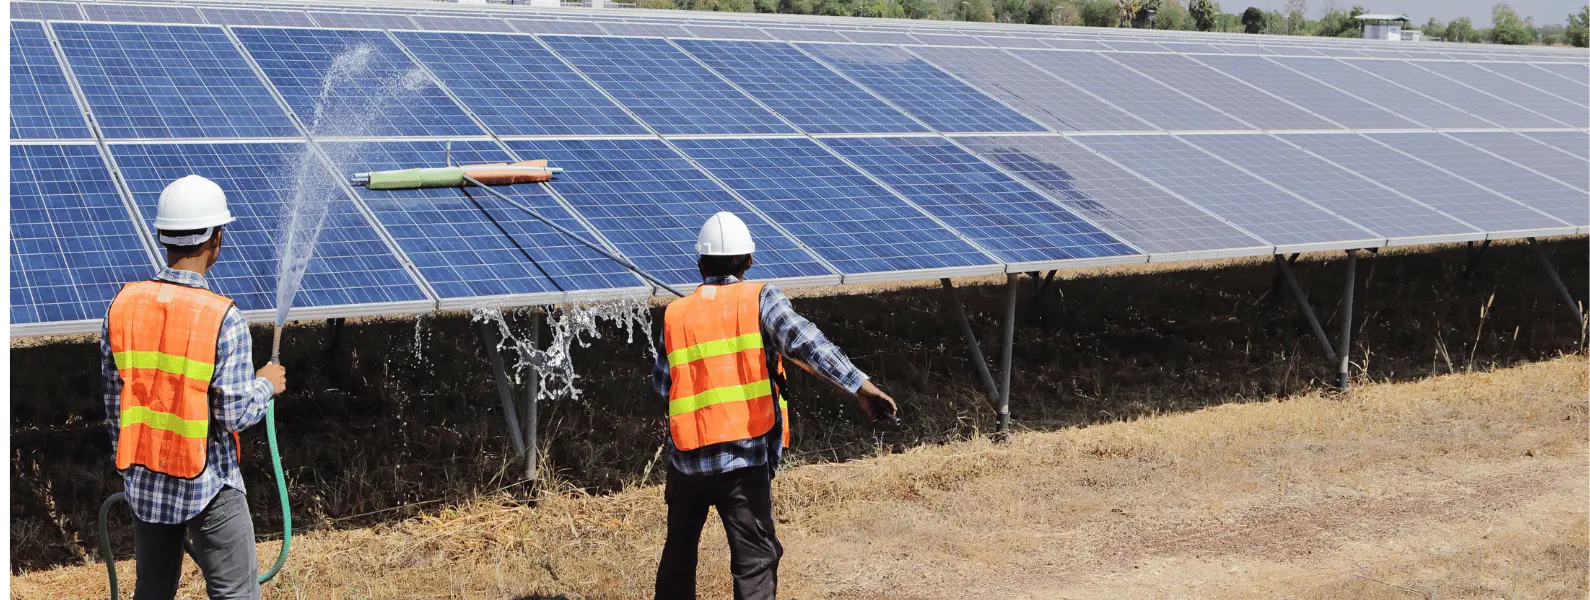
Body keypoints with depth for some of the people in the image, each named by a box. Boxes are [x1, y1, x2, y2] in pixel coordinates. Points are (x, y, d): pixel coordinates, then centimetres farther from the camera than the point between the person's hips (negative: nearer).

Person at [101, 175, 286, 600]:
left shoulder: (123, 306, -3)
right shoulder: (224, 318, -19)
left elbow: (114, 402, 4)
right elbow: (235, 414, -18)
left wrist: (127, 467, 17)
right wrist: (267, 384, 2)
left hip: (144, 482, 5)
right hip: (207, 485, -5)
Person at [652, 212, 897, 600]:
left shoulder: (675, 314, 7)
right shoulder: (759, 299, -2)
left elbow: (662, 383, 13)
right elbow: (803, 341, -18)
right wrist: (860, 385, -26)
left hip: (686, 456, 4)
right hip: (744, 457, -4)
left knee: (679, 550, 22)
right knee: (755, 561, -4)